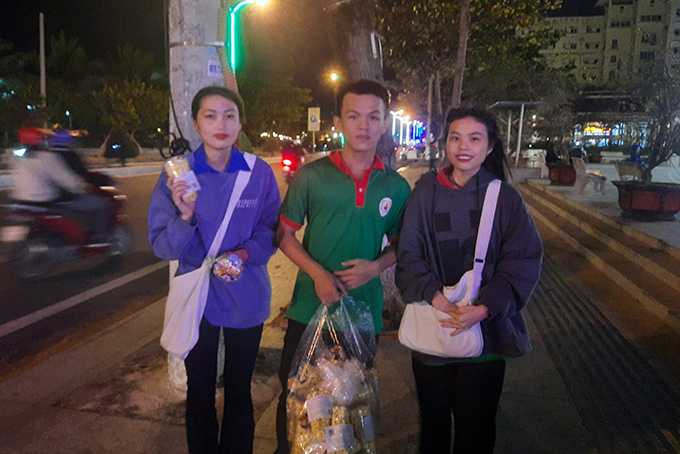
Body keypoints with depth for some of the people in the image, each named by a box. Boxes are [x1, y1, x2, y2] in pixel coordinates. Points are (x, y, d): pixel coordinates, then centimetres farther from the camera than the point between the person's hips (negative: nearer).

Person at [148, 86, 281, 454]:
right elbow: (163, 247, -8)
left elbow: (270, 230, 0)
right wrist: (185, 217, -27)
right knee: (200, 393, 15)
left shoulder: (259, 173, -7)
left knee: (239, 393, 16)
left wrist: (246, 253, -19)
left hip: (245, 298, 0)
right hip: (196, 298, 0)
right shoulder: (177, 174, -8)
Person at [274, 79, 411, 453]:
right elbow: (285, 233, -1)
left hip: (364, 310, 1)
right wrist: (317, 273, -16)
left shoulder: (396, 186, 0)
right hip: (309, 307, -1)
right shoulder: (311, 176, -5)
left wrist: (376, 266, -11)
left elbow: (400, 243, 10)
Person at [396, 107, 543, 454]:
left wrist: (485, 307, -19)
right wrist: (434, 296, -19)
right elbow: (409, 254, -3)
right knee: (433, 422, 18)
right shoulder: (425, 191, -1)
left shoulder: (505, 197, -3)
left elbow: (524, 261, -7)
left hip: (485, 331, -1)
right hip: (432, 328, 1)